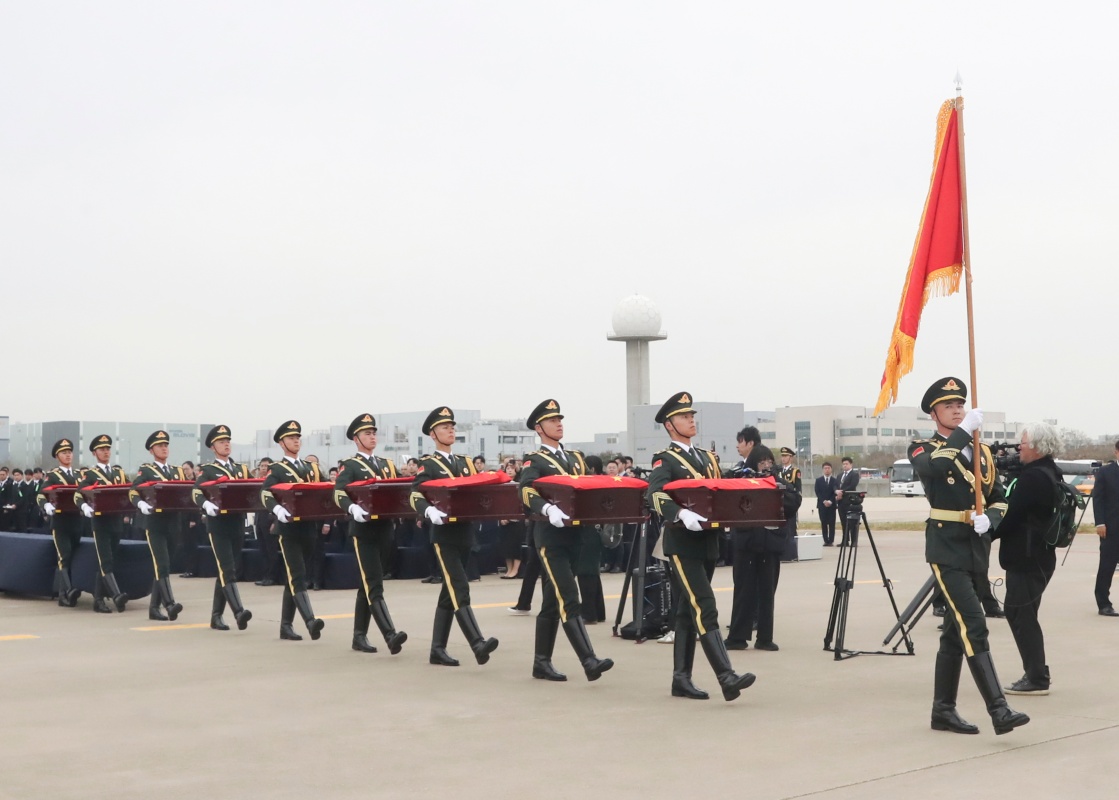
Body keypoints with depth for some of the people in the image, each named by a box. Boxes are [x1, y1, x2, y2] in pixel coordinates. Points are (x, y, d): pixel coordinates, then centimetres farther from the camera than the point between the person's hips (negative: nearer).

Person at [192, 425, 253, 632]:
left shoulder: (242, 469, 16)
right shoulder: (206, 470, 0)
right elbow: (196, 493, -15)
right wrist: (206, 504, -35)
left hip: (237, 525, 5)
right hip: (218, 525, -5)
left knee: (225, 571, 9)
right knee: (227, 570, -14)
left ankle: (216, 616, 16)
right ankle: (239, 612, -24)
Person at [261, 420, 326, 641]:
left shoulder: (311, 467, 16)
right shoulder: (276, 469, -2)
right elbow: (265, 494, -18)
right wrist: (279, 510, -37)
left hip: (309, 529, 6)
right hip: (289, 530, -6)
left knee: (293, 577, 11)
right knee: (298, 577, -13)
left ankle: (286, 626, 17)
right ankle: (310, 622, -24)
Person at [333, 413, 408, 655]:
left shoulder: (388, 465, 17)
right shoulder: (350, 466, -2)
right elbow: (339, 494, -18)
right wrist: (353, 508, -39)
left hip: (385, 530, 6)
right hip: (364, 531, -6)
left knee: (368, 585, 12)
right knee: (374, 586, -12)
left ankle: (360, 636, 18)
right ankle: (390, 636, -22)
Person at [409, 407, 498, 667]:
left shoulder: (465, 463, 16)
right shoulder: (428, 465, -3)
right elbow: (415, 497, -15)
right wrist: (430, 511, -35)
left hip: (464, 533, 7)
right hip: (444, 535, -7)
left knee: (449, 592, 9)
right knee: (459, 589, -15)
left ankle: (438, 649, 14)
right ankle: (478, 645, -24)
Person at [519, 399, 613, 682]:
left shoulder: (575, 458, 17)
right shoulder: (534, 461, -3)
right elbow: (526, 491, -21)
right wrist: (549, 509, -40)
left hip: (573, 534, 7)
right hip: (550, 536, -7)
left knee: (553, 601, 11)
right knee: (569, 599, -13)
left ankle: (542, 662, 18)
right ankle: (589, 661, -19)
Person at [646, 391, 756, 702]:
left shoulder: (708, 457, 17)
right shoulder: (665, 460, -6)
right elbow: (655, 496, -22)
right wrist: (682, 514, -39)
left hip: (708, 542, 8)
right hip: (683, 543, -7)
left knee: (688, 611, 11)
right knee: (705, 609, -14)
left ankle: (681, 679, 16)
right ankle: (727, 677, -20)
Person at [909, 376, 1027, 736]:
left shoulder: (982, 452, 15)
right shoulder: (923, 449, -2)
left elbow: (999, 501, 12)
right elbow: (931, 466, -27)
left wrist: (987, 519, -9)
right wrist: (964, 432, -27)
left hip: (978, 551, 6)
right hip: (947, 551, -6)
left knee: (956, 631, 11)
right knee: (974, 627, -16)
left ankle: (943, 710, 19)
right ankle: (999, 711, -20)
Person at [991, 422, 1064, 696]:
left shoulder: (1032, 478, -19)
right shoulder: (1051, 473, 13)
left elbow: (1010, 516, -19)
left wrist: (986, 534, -7)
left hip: (1026, 558, -10)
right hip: (1039, 556, 10)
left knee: (1021, 615, -4)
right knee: (1018, 612, 16)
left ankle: (1037, 678, -1)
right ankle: (1036, 674, 21)